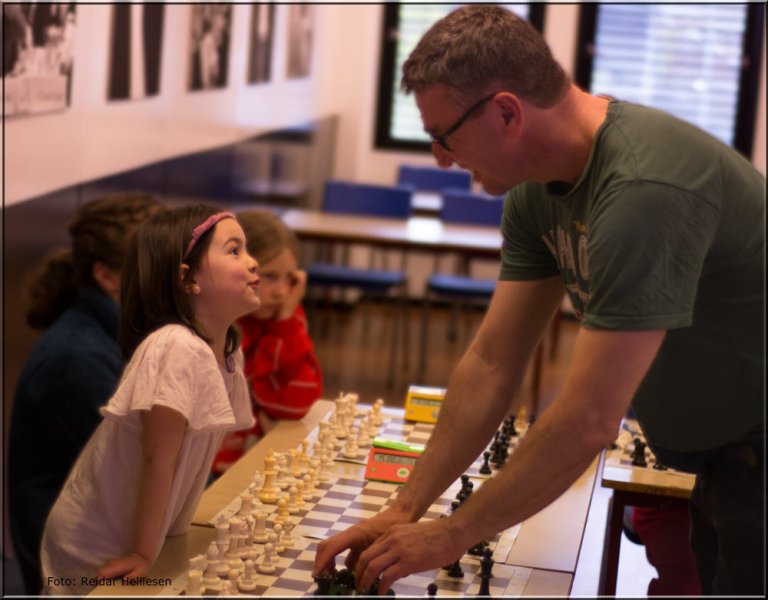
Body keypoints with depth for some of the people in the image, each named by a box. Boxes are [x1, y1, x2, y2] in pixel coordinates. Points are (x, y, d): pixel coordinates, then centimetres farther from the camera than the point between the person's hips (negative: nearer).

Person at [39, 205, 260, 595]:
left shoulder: (228, 352, -1)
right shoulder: (178, 348, -27)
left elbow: (192, 454, 4)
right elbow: (158, 459, -25)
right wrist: (144, 553, -20)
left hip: (145, 531, 7)